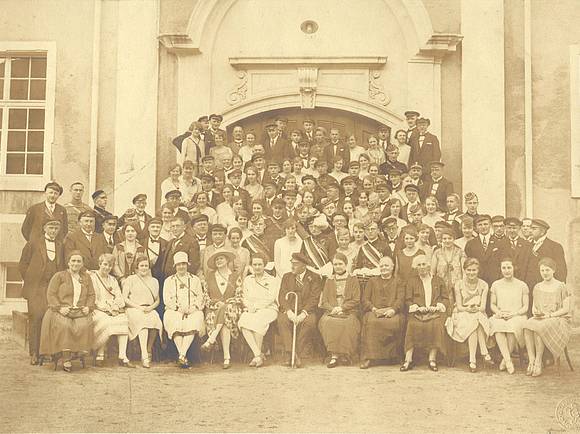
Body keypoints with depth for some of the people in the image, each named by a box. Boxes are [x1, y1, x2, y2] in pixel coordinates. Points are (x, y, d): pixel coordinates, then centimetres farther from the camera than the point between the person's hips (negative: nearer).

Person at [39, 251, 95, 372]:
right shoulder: (59, 276, 10)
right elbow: (51, 294, 2)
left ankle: (79, 352, -20)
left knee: (85, 325, -31)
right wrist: (59, 307, -12)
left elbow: (91, 295, 19)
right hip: (62, 311, -3)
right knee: (63, 325, -34)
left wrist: (88, 307, -1)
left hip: (80, 312, 3)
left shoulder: (86, 278, 21)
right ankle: (66, 359, -29)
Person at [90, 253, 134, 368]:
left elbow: (120, 298, 13)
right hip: (98, 311, -5)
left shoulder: (113, 280, 23)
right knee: (106, 322, -35)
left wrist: (115, 307, -8)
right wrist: (106, 307, -14)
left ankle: (122, 356, -28)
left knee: (123, 319, -25)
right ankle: (100, 355, -22)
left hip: (114, 311, 5)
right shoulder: (92, 277, 5)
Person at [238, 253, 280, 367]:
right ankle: (258, 354, -31)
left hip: (268, 309, -3)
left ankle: (257, 355, -23)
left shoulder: (273, 280, 10)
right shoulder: (247, 280, 22)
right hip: (251, 311, 3)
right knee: (243, 322, -32)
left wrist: (255, 306, -13)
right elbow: (244, 298, 15)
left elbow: (270, 299, -2)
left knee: (258, 322, -37)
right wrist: (249, 306, -7)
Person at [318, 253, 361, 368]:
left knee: (348, 323, -37)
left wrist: (341, 308, -10)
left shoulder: (353, 280, 13)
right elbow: (324, 301, 13)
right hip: (331, 312, 2)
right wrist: (332, 309, -8)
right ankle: (334, 355, -36)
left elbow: (356, 300, 3)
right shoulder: (329, 281, 21)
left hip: (348, 312, -1)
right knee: (327, 322, -34)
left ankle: (345, 354, -28)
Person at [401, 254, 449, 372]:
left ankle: (432, 359, -27)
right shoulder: (412, 281, 17)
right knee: (412, 325, -31)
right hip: (417, 312, 0)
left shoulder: (438, 280, 18)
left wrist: (437, 307, -5)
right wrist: (418, 307, -8)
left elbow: (445, 298, 13)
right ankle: (408, 360, -30)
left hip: (435, 312, 0)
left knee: (437, 325, -32)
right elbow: (408, 300, 10)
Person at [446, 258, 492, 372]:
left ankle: (473, 360, -32)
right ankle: (484, 352, -31)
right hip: (462, 316, -1)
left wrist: (476, 309, -19)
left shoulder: (483, 285, 3)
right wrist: (468, 309, -19)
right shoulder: (459, 284, 0)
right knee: (473, 323, -35)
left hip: (479, 315, 1)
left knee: (475, 322, -35)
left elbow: (483, 307, -3)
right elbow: (459, 307, -4)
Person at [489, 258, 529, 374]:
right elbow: (493, 305, 18)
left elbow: (525, 307, 6)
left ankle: (504, 359, -22)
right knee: (497, 326, -35)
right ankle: (508, 361, -37)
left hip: (517, 316, -1)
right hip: (500, 317, 2)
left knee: (513, 326, -38)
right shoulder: (495, 285, 15)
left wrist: (513, 313, -12)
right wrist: (498, 312, -4)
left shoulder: (522, 285, 9)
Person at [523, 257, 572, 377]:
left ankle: (538, 362, -30)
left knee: (539, 327, -37)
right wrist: (535, 313, -4)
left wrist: (548, 315, -15)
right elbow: (534, 306, 20)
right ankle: (531, 361, -35)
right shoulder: (537, 287, 16)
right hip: (539, 319, 4)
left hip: (558, 320, -4)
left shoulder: (561, 287, -1)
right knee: (527, 325, -32)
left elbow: (566, 309, -5)